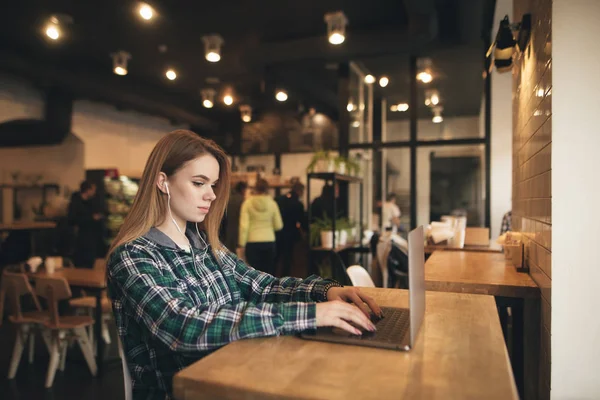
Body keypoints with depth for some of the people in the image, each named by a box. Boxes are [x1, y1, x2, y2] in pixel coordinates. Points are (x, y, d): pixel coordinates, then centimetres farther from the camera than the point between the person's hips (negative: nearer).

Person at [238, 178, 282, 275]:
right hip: (269, 241, 1)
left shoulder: (247, 203, -4)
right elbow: (279, 225, 3)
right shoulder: (272, 203, -1)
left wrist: (242, 244, -3)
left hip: (252, 242, -1)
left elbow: (244, 226, -8)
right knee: (268, 272, 10)